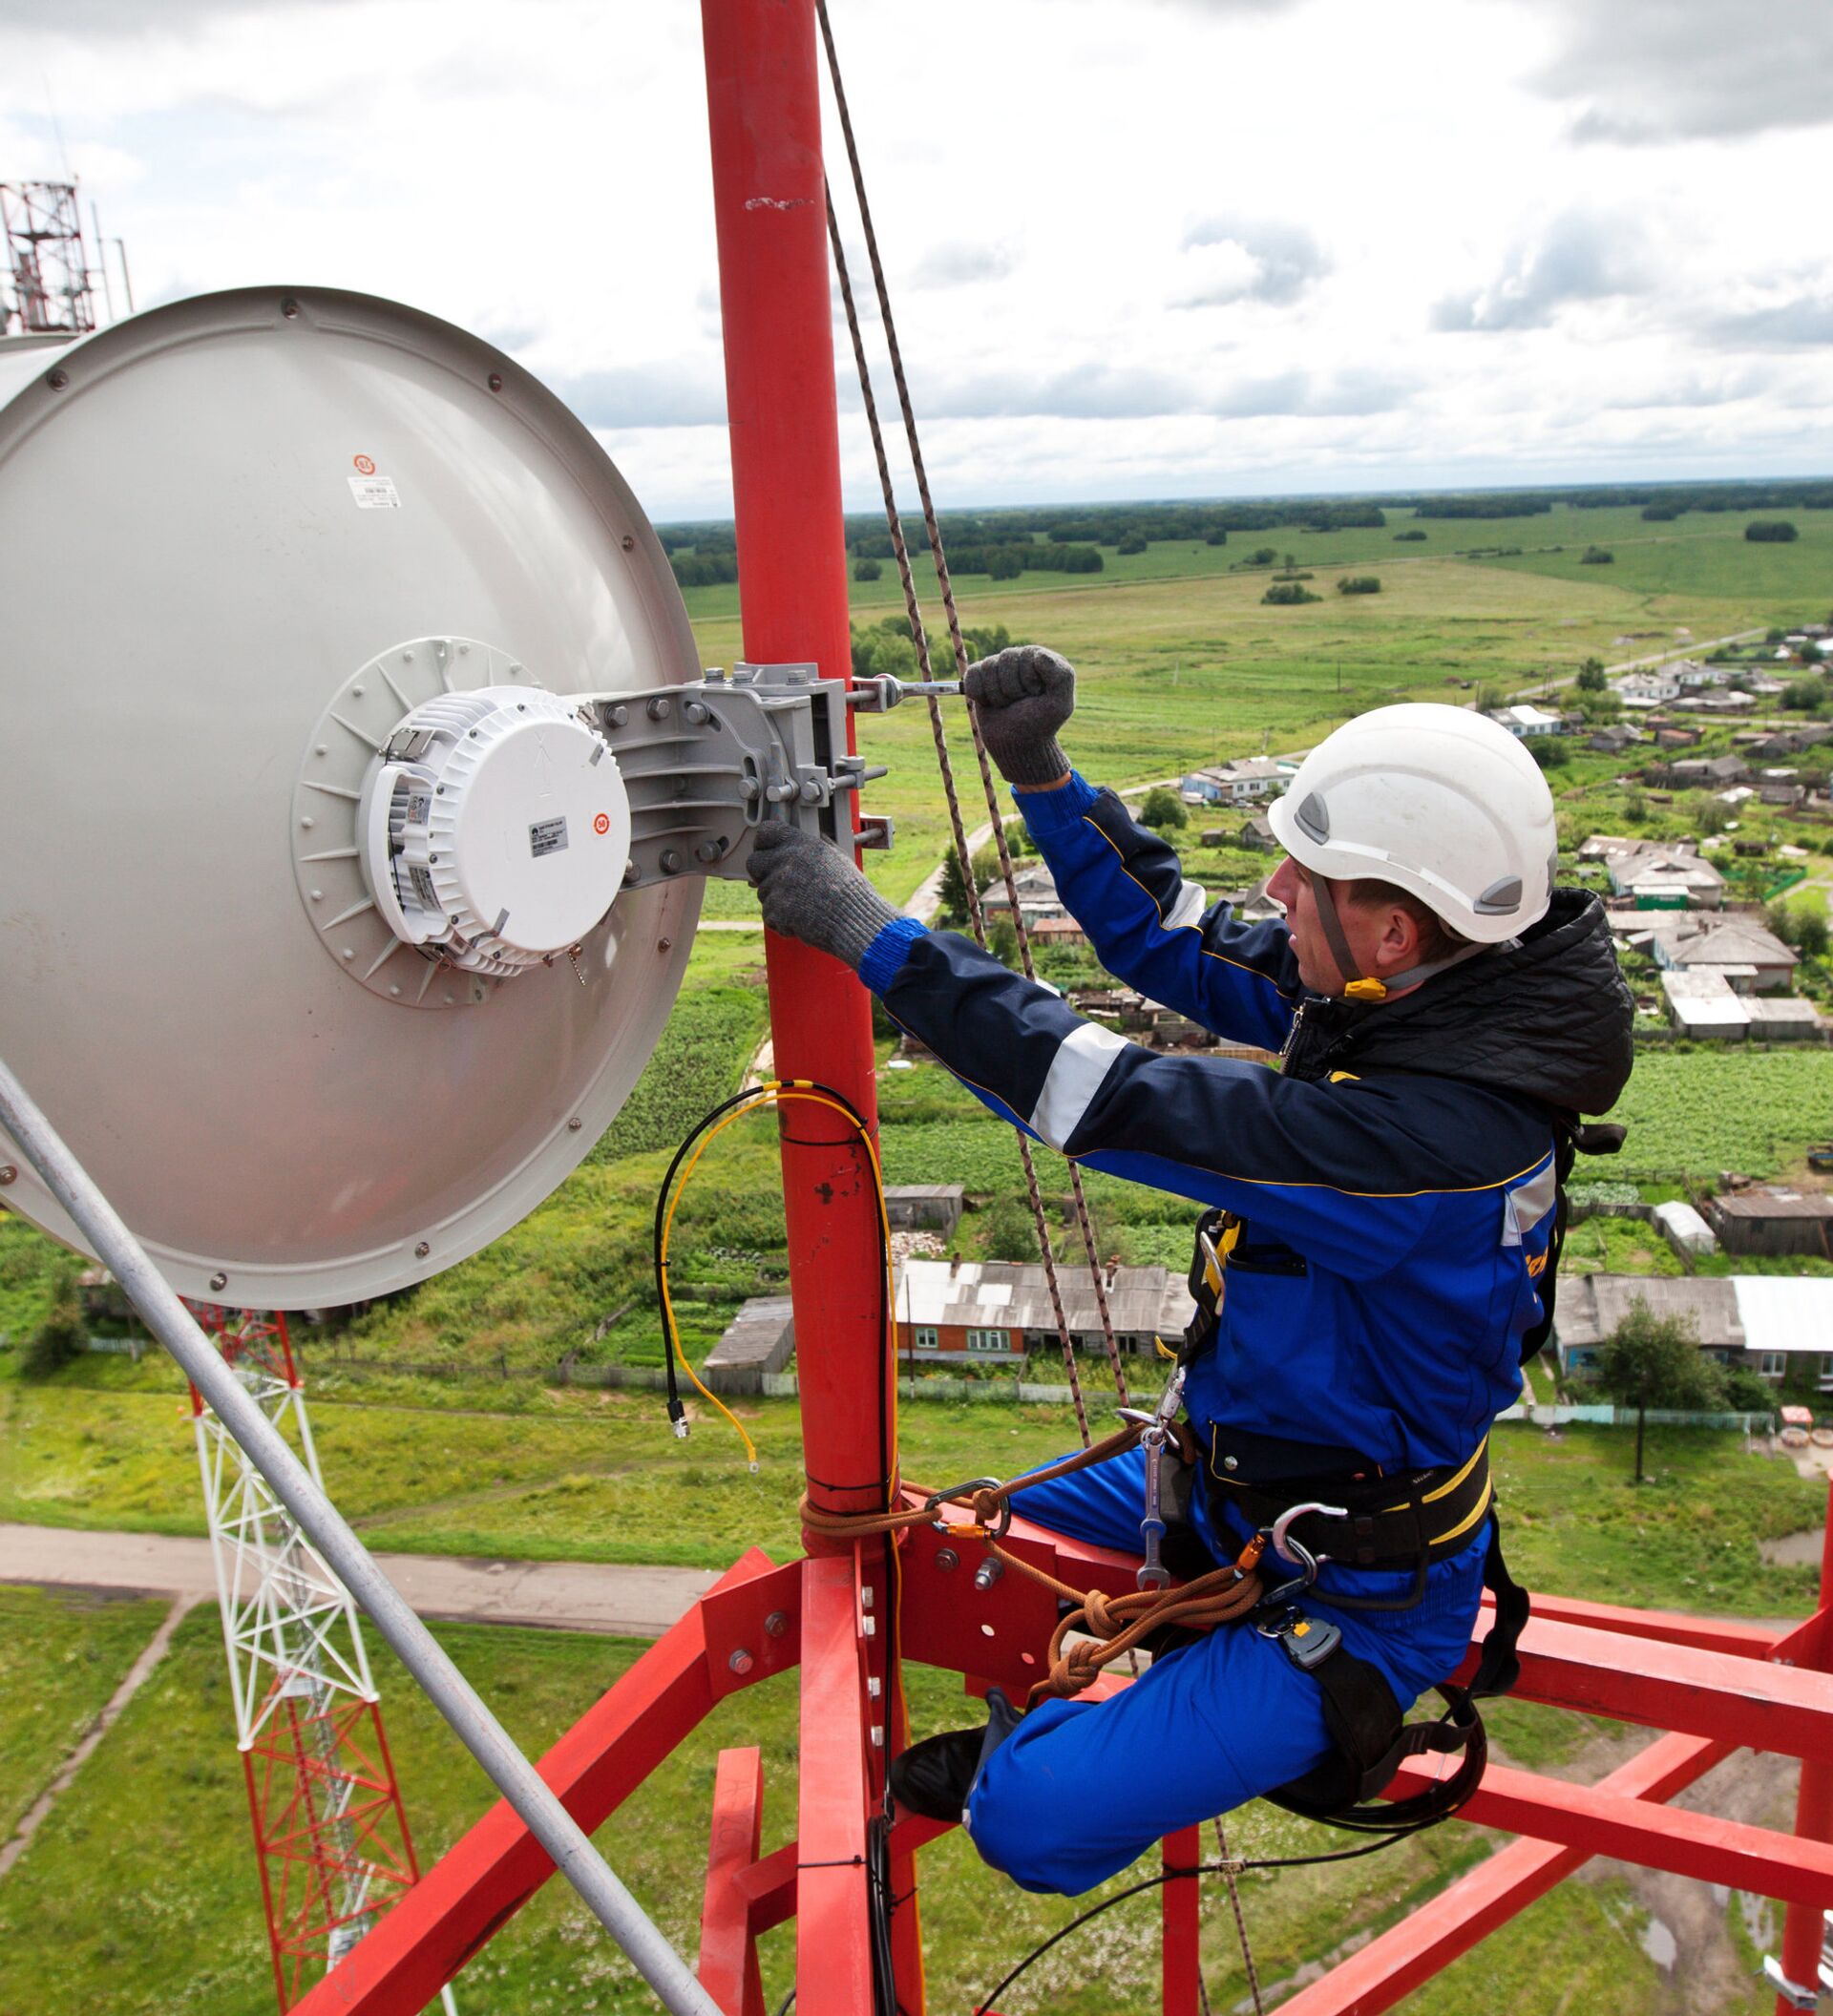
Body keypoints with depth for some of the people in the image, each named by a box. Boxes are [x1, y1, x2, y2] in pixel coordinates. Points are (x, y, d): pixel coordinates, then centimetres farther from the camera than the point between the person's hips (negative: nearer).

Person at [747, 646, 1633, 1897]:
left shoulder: (1434, 1134, -38)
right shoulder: (1408, 994, -11)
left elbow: (1123, 1105, -38)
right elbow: (1178, 944, -1)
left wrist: (873, 935, -33)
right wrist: (1041, 775, -11)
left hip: (1356, 1592, -8)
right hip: (1239, 1473, 8)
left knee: (1033, 1820, -13)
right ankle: (1038, 1728, 40)